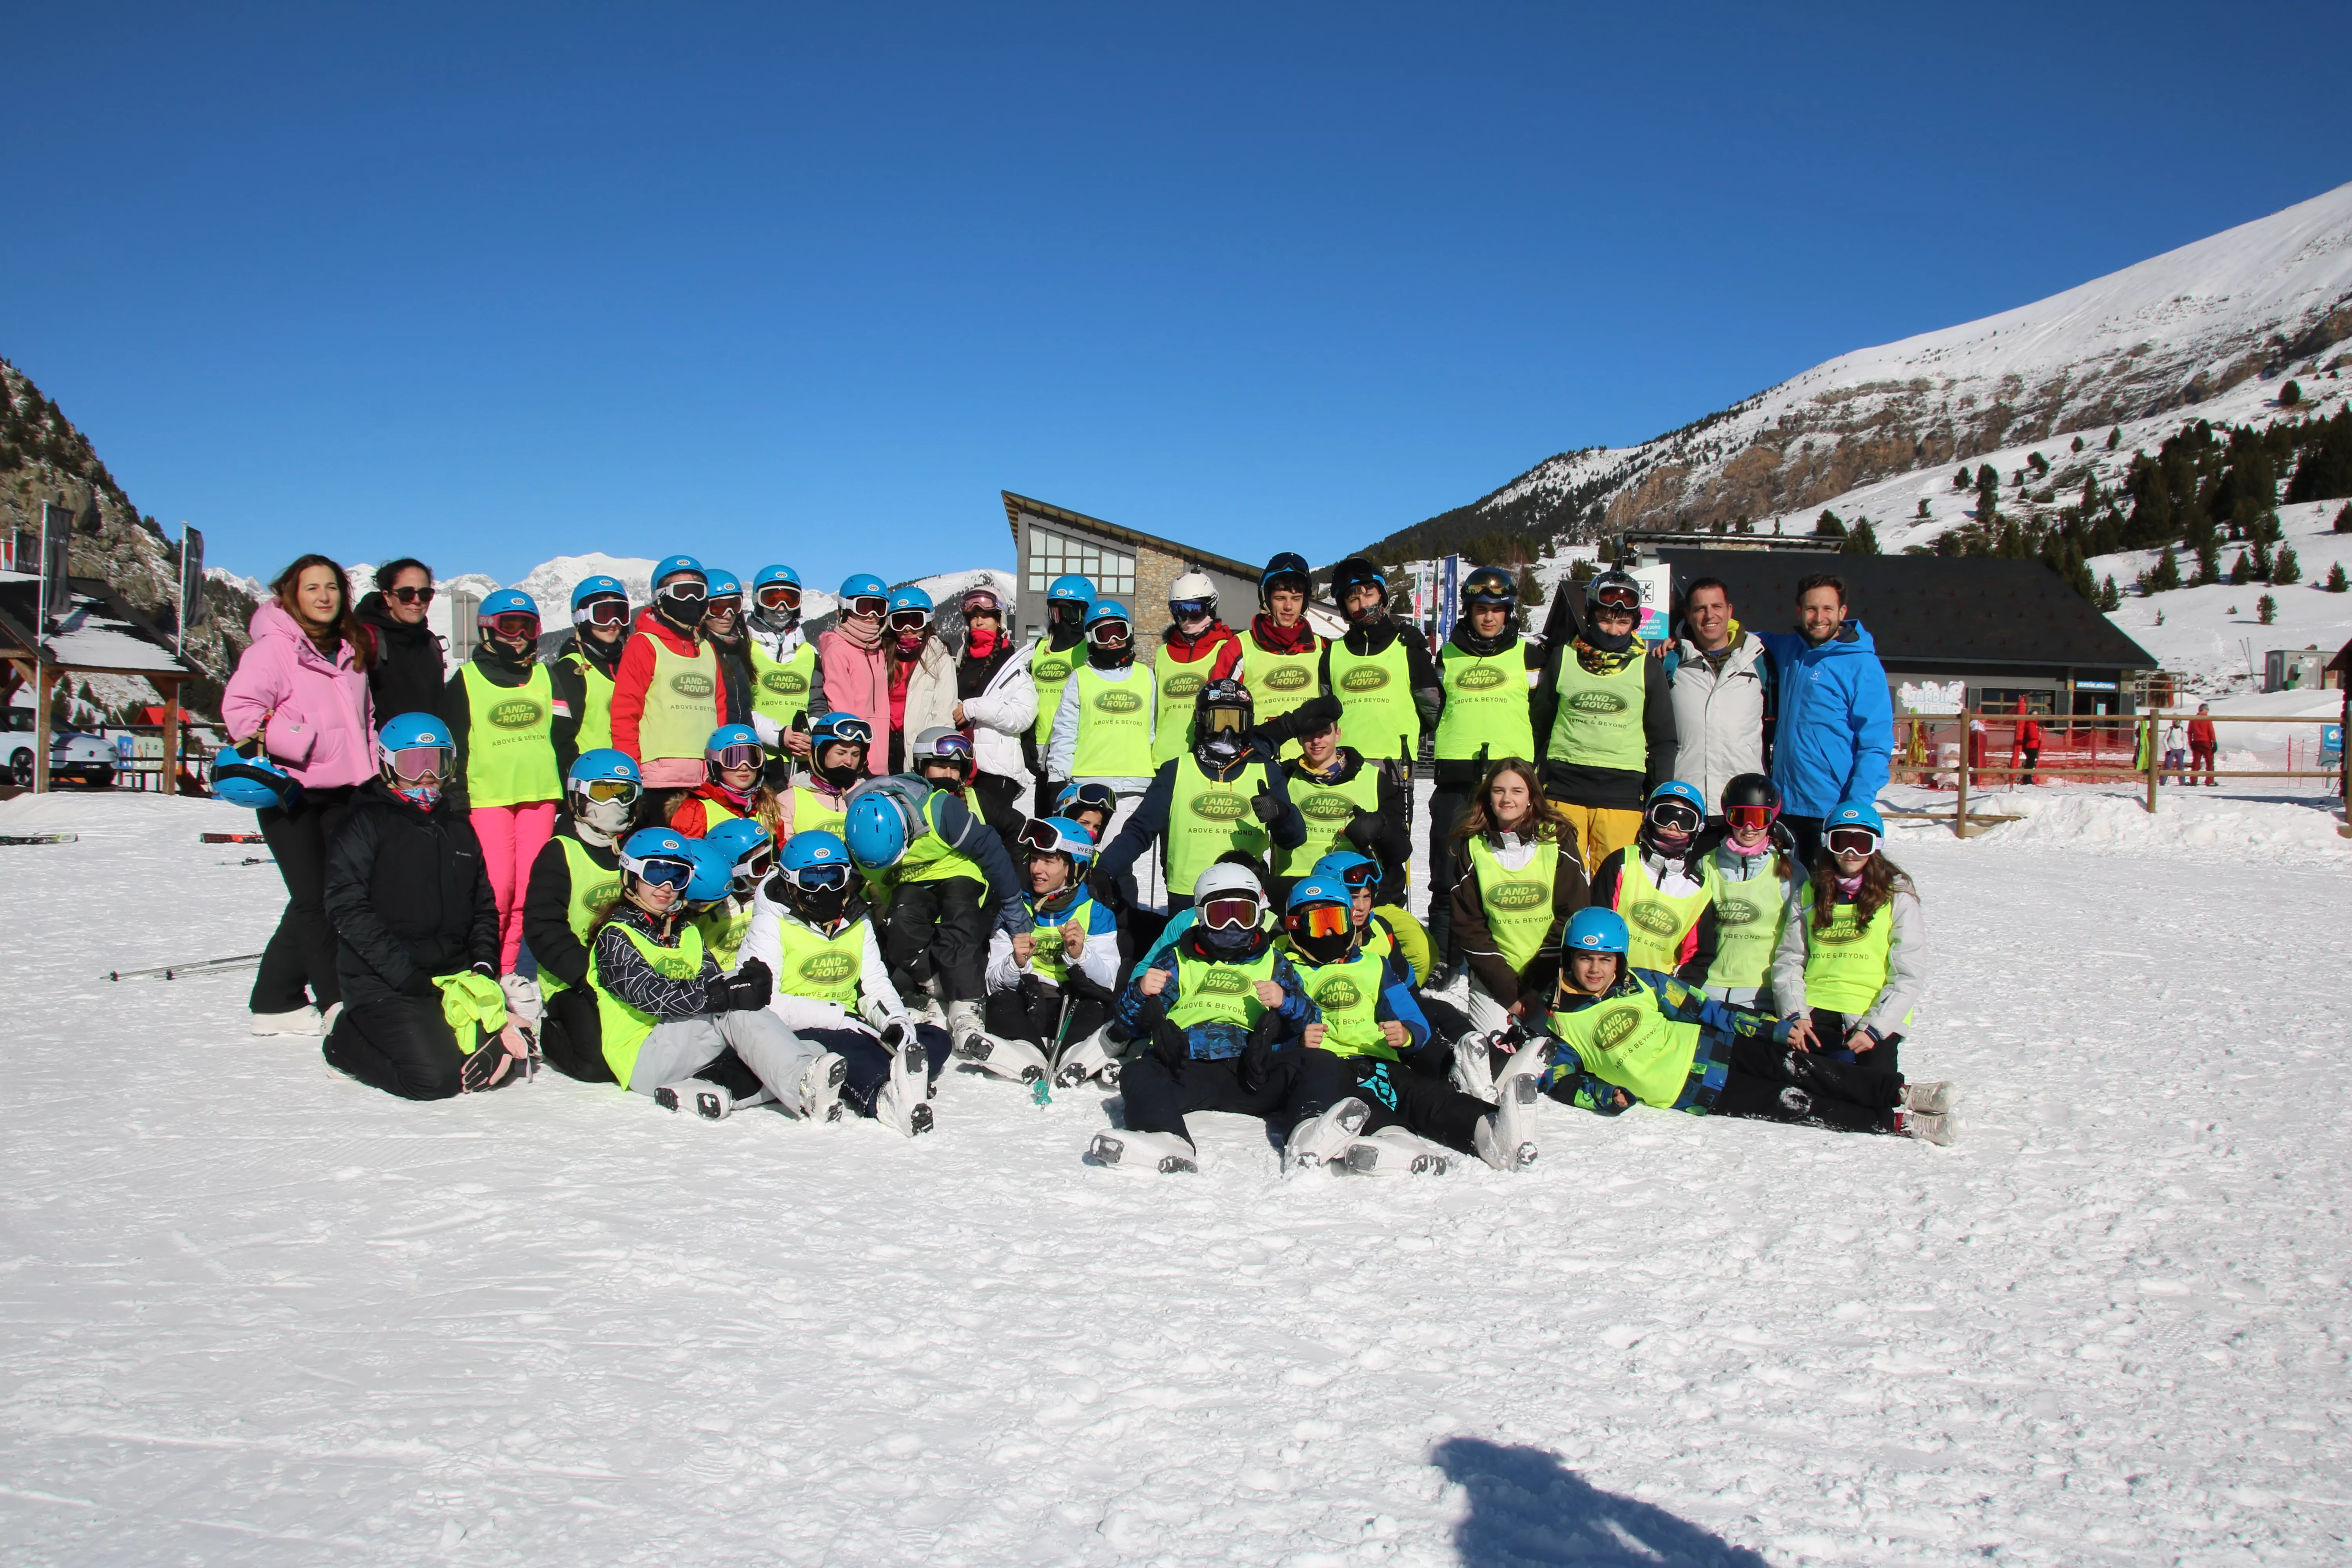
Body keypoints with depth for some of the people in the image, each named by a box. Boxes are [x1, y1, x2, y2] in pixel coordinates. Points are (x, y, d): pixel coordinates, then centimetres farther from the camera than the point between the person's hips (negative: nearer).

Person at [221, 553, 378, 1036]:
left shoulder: (351, 651, 16)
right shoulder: (274, 647, -6)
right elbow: (239, 706, -17)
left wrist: (371, 774, 19)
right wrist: (297, 742, -24)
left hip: (342, 792, 7)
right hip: (290, 792, -7)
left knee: (338, 893, 8)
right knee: (314, 897, -8)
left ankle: (276, 1000, 18)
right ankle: (335, 1000, 0)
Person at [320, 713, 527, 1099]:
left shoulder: (459, 828, 20)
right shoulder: (368, 822, 0)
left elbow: (484, 908, 22)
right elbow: (348, 910, -9)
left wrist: (484, 966, 3)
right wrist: (408, 977, -16)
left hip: (454, 977, 6)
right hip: (383, 983, -6)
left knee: (510, 1056, -13)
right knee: (435, 1077, -23)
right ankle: (349, 1042, 5)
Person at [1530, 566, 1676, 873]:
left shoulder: (1648, 667, 8)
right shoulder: (1563, 658, 7)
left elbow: (1663, 739, 12)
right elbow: (1539, 724, 14)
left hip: (1622, 790, 0)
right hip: (1564, 784, 0)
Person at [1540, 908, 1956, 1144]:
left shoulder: (1641, 982, 6)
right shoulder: (1561, 1021, -3)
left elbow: (1701, 1008, 9)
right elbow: (1558, 1082, -4)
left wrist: (1773, 1027, 3)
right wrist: (1605, 1096, -21)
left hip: (1706, 1047, 4)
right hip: (1689, 1091, -3)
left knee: (1794, 1065, -19)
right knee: (1791, 1105, -16)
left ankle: (1898, 1091, -13)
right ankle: (1897, 1121, -16)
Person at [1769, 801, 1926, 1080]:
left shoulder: (1897, 897, 4)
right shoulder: (1809, 893, 12)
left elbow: (1909, 975, -2)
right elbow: (1788, 959, 9)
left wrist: (1874, 1028, -13)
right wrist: (1794, 1015, -7)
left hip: (1875, 1016, -1)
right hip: (1816, 1010, 2)